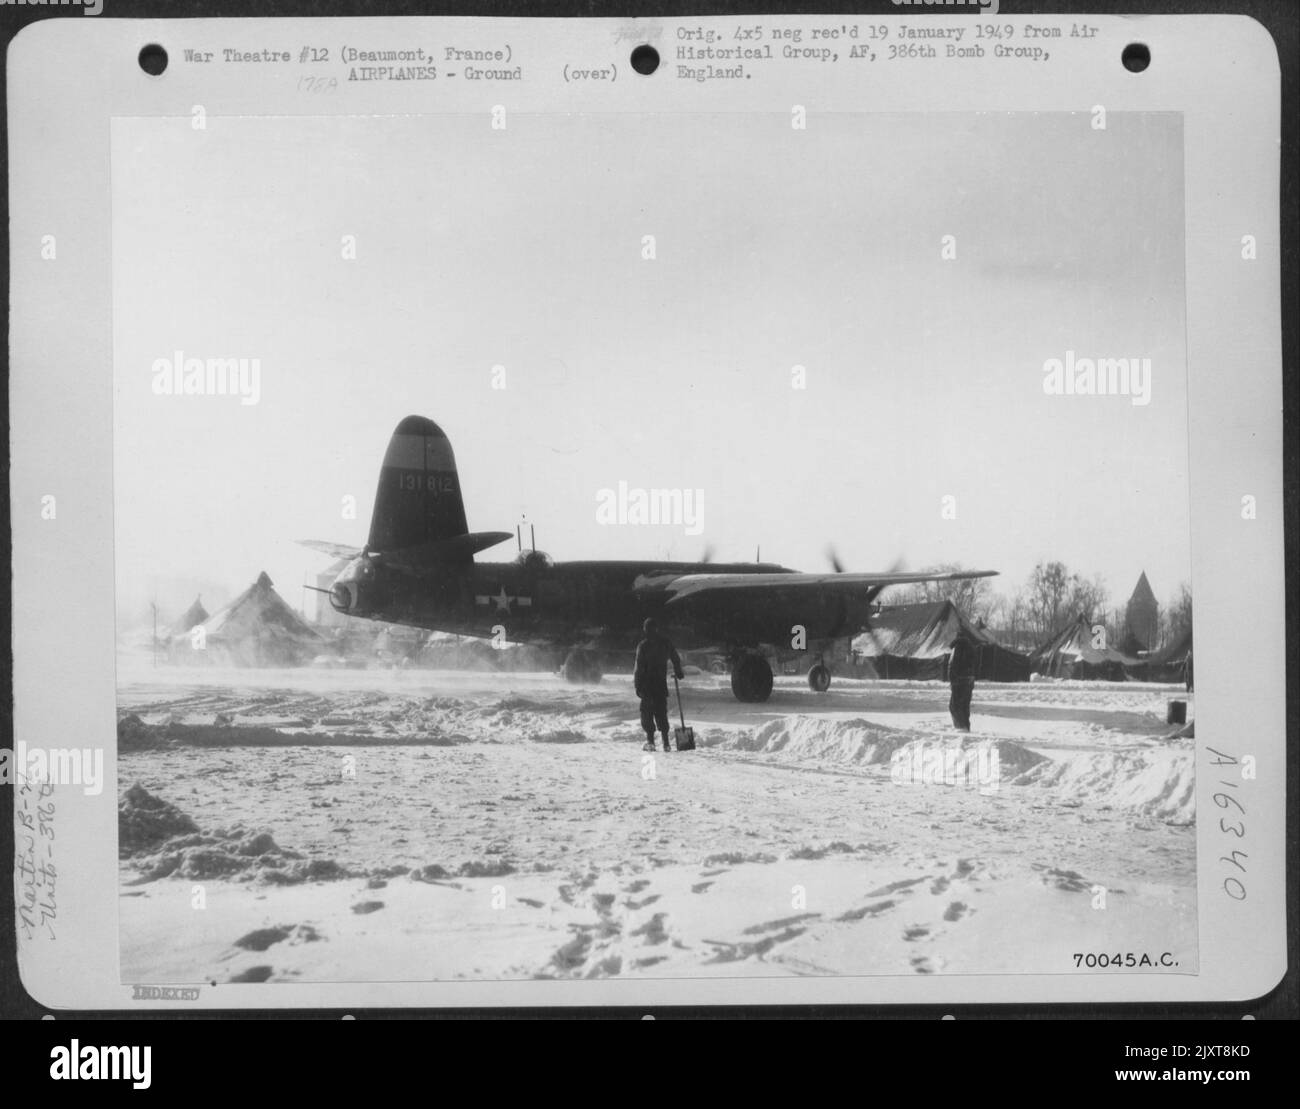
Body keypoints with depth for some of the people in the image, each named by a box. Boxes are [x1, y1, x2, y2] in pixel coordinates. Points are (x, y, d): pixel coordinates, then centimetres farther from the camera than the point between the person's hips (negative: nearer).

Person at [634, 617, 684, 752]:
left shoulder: (643, 645, -10)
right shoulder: (666, 643, 4)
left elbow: (639, 666, -12)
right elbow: (676, 659, 15)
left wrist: (637, 685, -9)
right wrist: (679, 673, 33)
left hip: (647, 682, -4)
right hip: (661, 682, 4)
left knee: (647, 711, 4)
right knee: (661, 712, 11)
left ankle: (650, 741, -5)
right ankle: (666, 742, 6)